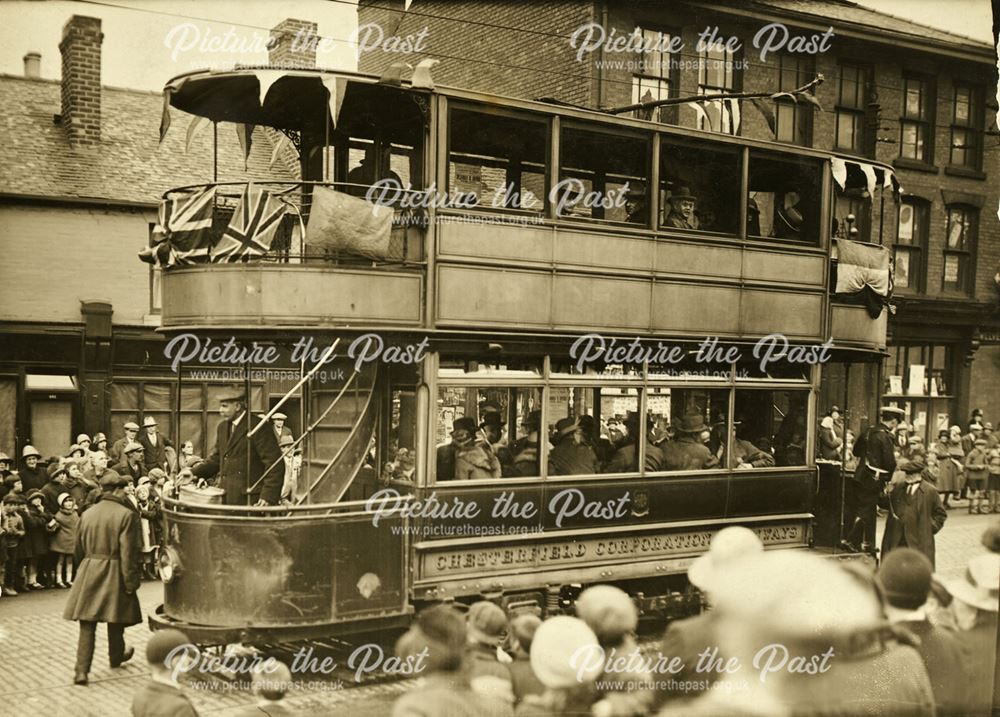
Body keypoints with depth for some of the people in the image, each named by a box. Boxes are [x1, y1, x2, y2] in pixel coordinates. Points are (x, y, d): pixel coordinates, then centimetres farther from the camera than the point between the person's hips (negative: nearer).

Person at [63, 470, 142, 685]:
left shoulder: (87, 514, 3)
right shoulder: (126, 515, -13)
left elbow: (79, 548, 13)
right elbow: (128, 553, -15)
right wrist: (131, 582, -10)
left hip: (88, 572, 3)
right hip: (114, 575, -3)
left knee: (87, 625, 4)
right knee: (115, 621, 17)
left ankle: (81, 670, -2)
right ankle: (116, 657, 37)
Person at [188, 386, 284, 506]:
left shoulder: (258, 427, -10)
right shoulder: (222, 427, 14)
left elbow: (275, 464, -13)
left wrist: (268, 496, -20)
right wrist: (194, 472, 6)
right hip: (227, 499, 7)